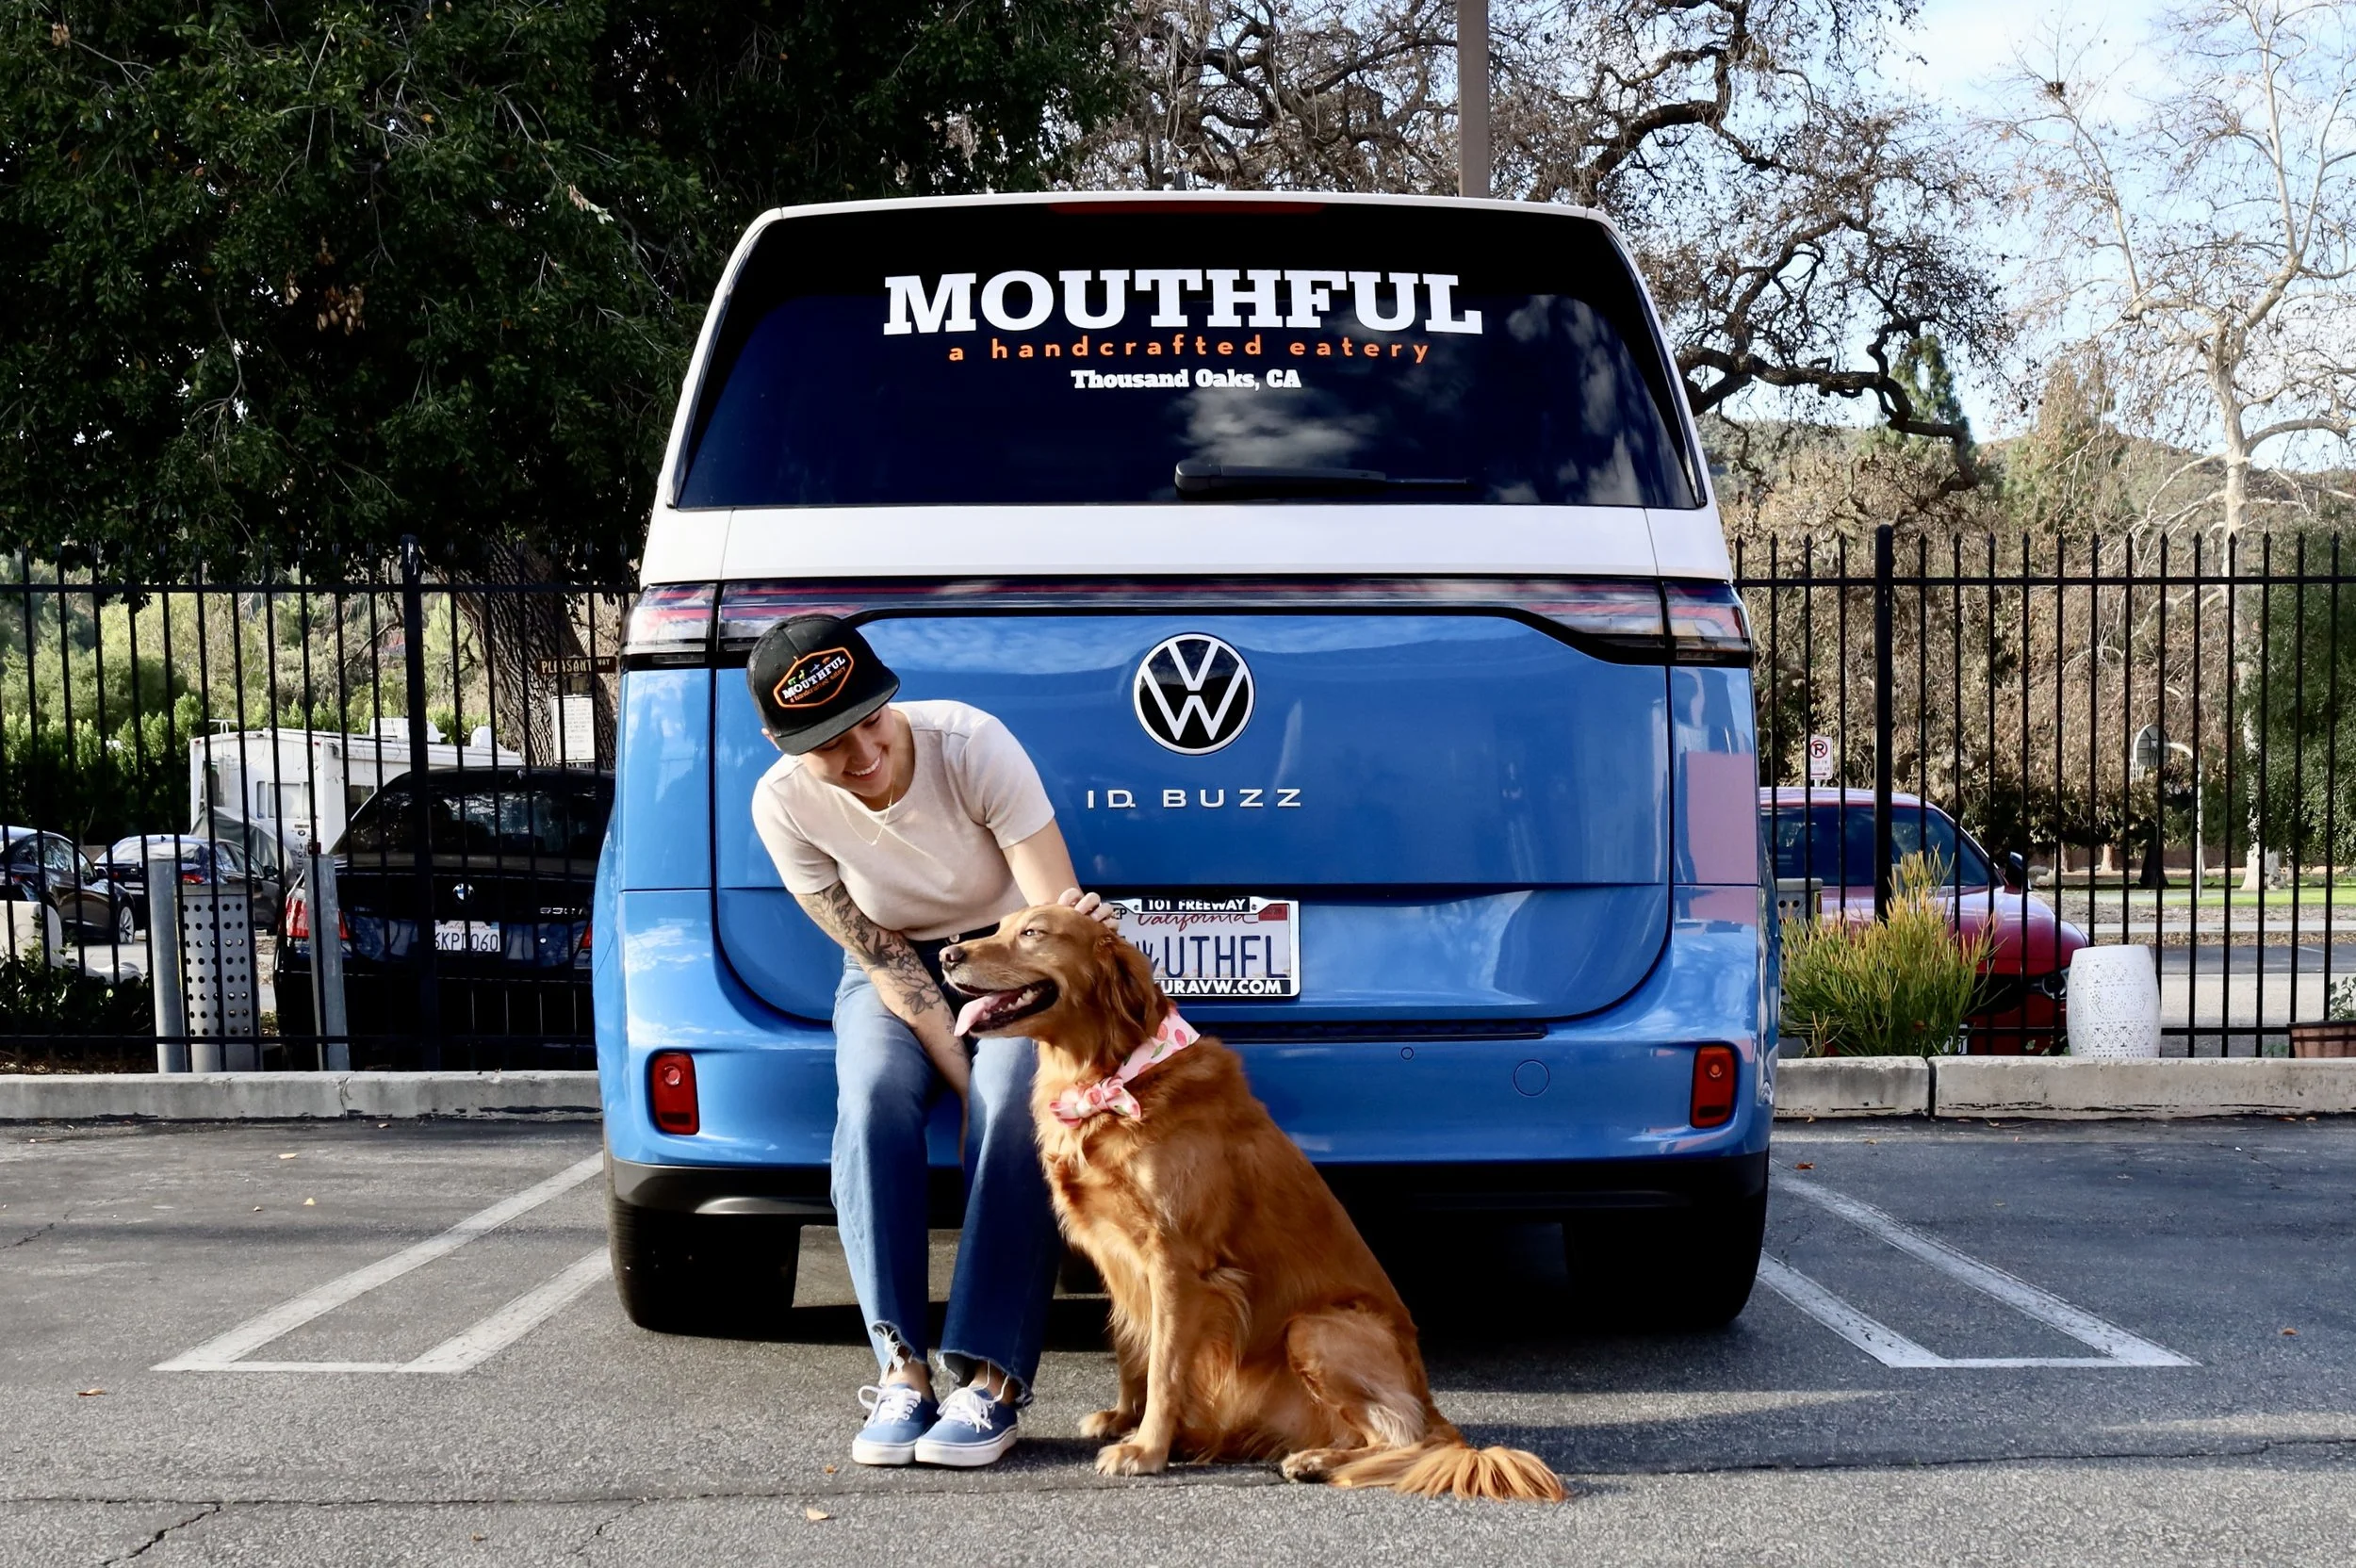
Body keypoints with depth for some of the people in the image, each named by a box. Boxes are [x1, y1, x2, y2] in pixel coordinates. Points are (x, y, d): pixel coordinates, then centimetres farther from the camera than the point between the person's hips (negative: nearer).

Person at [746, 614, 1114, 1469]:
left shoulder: (973, 745, -27)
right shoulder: (784, 803, -21)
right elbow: (882, 961, -15)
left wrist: (1076, 919, -52)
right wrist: (962, 1078, -22)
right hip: (894, 971, 2)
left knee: (1015, 1108, -31)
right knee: (873, 1099, -31)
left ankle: (990, 1378, -31)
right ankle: (902, 1368, -29)